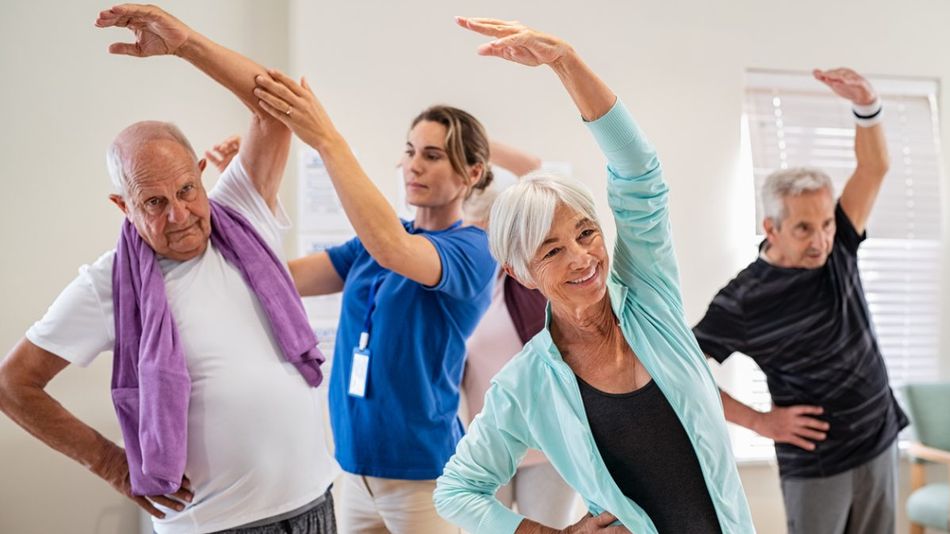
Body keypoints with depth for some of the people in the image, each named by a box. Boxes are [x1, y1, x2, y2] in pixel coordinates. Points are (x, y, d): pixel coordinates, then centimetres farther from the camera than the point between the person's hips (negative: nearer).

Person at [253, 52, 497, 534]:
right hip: (358, 463, 6)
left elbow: (391, 248, -31)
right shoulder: (371, 243, 7)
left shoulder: (472, 249, -12)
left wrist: (327, 140, -34)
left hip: (422, 470, -5)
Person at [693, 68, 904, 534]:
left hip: (880, 443, 5)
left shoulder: (836, 251, -3)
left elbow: (874, 168, -11)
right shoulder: (743, 301, -17)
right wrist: (760, 421, -13)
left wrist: (866, 105, -30)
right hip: (815, 463, -5)